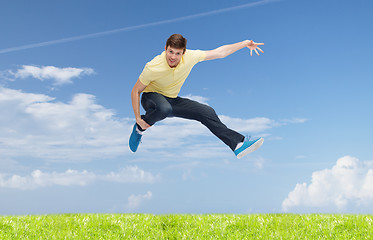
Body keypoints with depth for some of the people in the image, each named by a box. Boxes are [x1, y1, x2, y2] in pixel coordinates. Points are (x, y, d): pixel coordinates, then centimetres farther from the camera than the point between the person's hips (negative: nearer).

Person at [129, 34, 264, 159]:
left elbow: (220, 53, -5)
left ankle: (238, 145, -5)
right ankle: (139, 128, -11)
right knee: (164, 109, -41)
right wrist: (138, 118, -18)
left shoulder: (190, 57, -18)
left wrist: (245, 44, -7)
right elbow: (136, 91, -15)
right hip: (151, 97, -4)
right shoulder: (153, 68, -28)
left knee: (207, 112, -11)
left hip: (172, 100, 4)